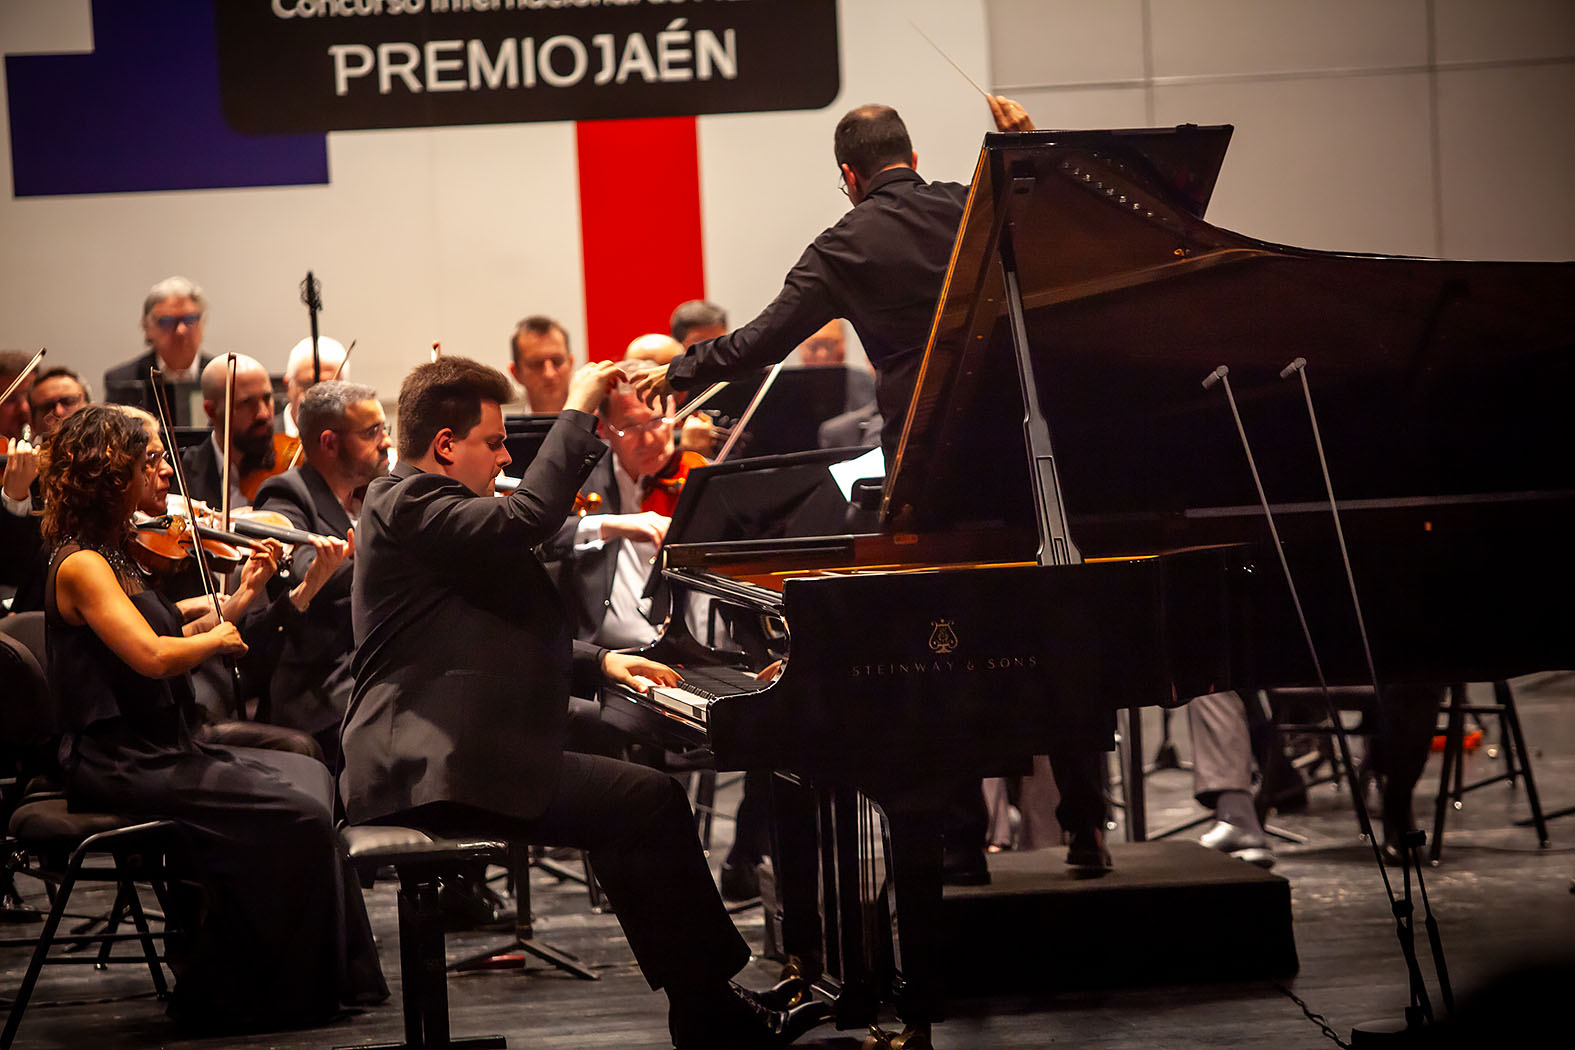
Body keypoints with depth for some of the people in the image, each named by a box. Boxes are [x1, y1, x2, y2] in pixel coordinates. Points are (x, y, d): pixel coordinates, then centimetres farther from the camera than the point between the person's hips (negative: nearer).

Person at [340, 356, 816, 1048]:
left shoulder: (410, 505, 23)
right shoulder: (405, 505, -10)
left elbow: (508, 645, 26)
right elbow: (524, 519, -28)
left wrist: (600, 662, 11)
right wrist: (576, 414, -17)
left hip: (428, 758, 11)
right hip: (437, 767, -11)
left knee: (637, 802, 16)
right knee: (652, 802, -16)